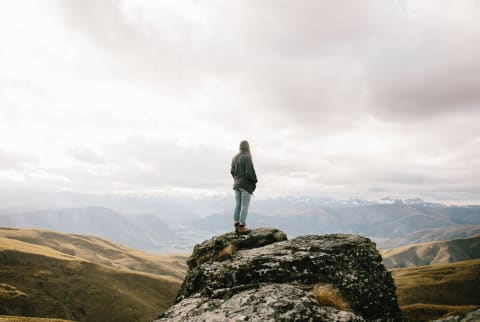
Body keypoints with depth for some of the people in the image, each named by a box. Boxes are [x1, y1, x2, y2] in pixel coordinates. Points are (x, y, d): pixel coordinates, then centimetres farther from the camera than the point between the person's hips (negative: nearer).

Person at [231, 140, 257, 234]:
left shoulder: (235, 158, 8)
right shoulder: (247, 157, -14)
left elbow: (232, 171, 8)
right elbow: (249, 172, -19)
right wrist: (255, 181, -3)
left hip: (237, 185, 7)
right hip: (246, 185, -7)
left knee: (237, 206, 9)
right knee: (244, 207, -2)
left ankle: (236, 226, 10)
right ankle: (242, 227, 0)